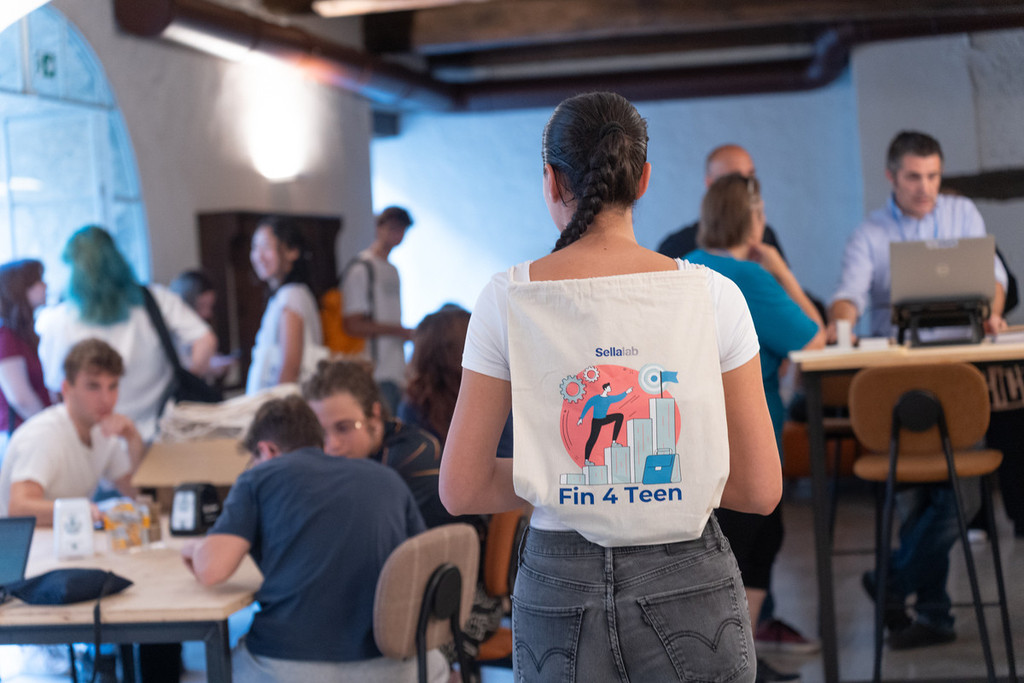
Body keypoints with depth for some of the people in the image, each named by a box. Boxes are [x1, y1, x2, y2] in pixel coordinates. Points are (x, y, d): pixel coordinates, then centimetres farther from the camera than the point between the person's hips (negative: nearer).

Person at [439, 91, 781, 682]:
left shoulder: (508, 300, -6)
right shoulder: (713, 295, -7)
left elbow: (461, 491, -4)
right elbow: (761, 490, -4)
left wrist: (565, 475, 8)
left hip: (560, 591, 1)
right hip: (687, 584, 0)